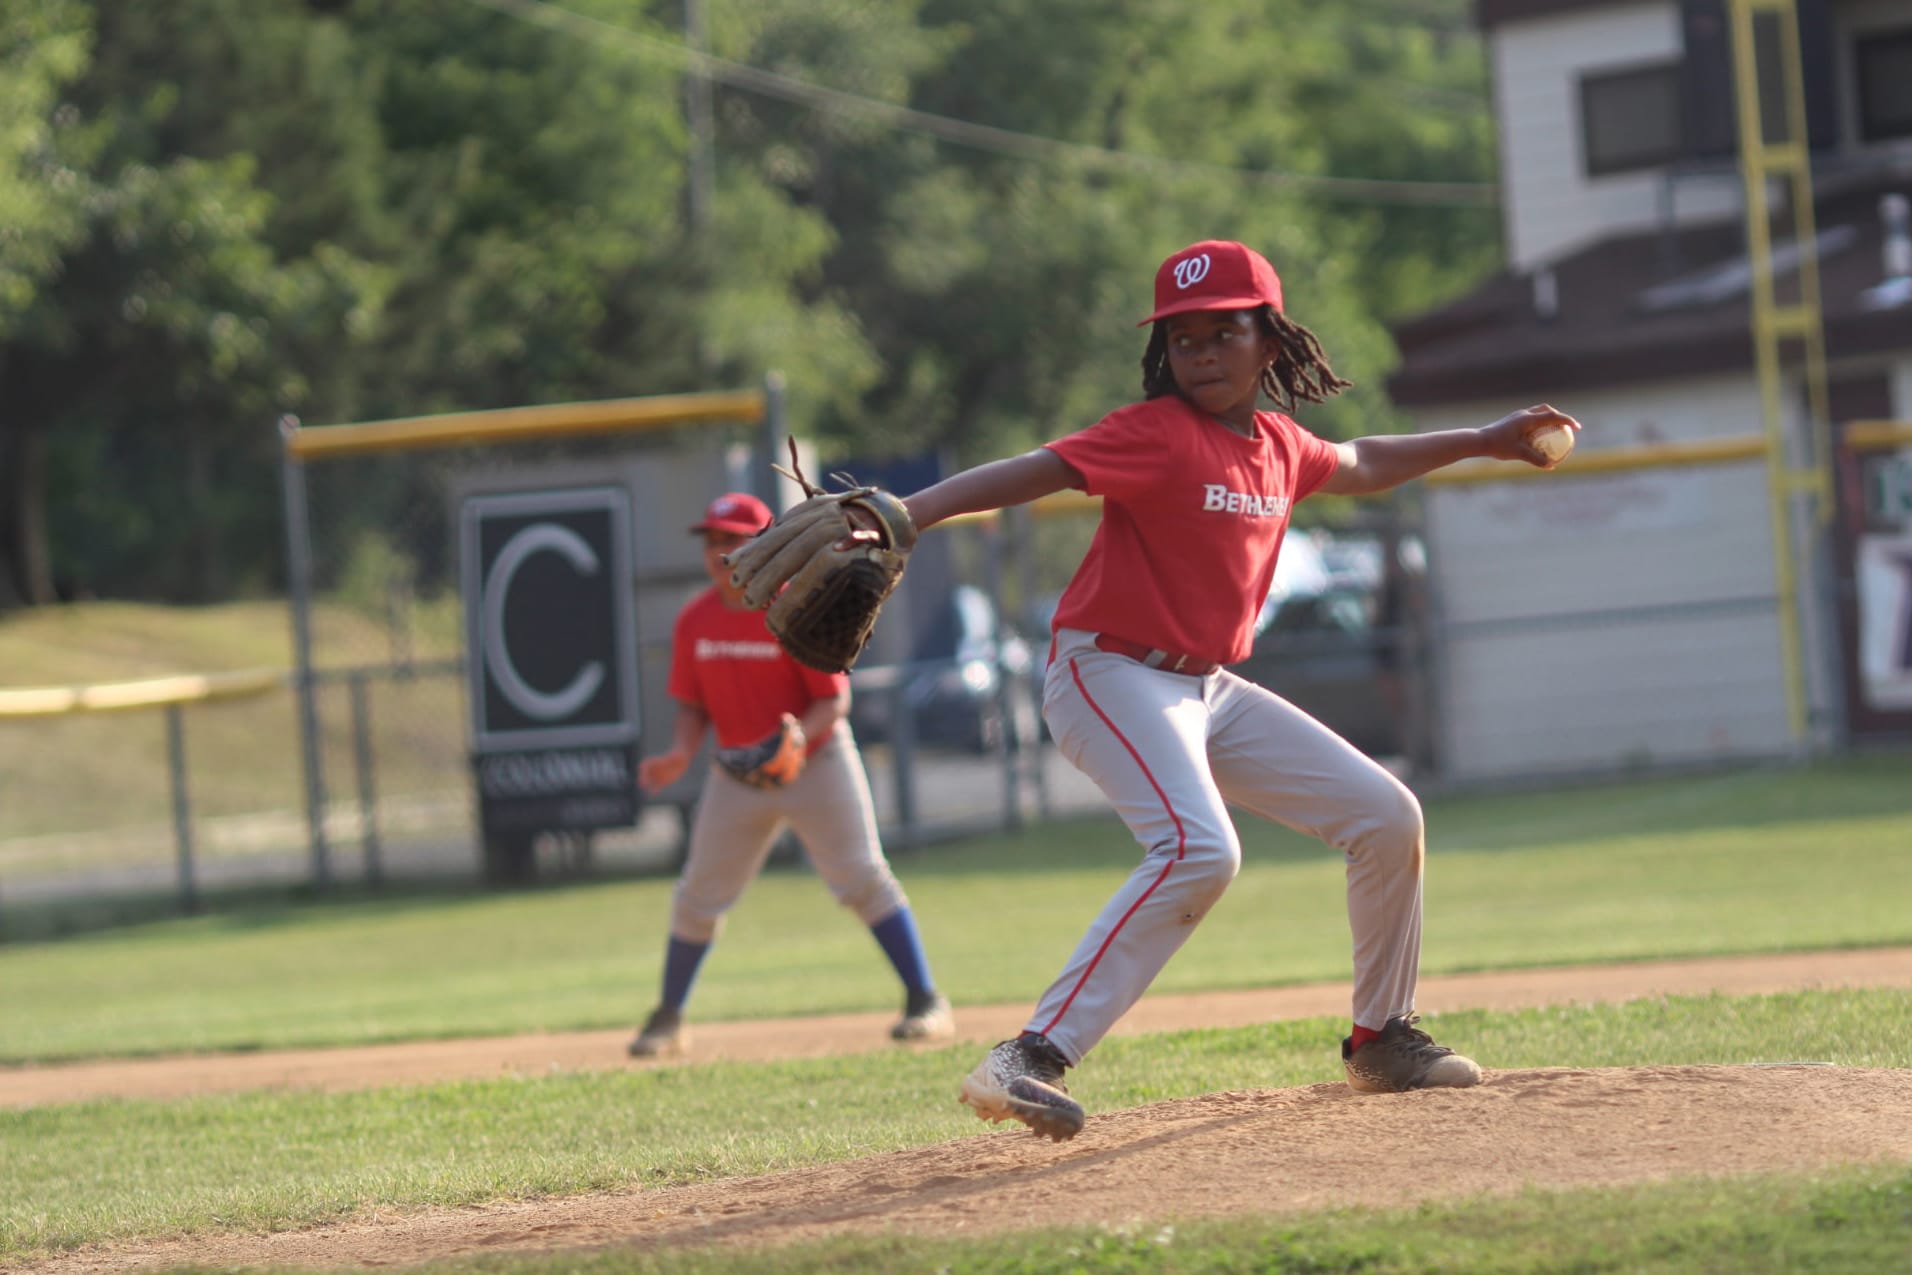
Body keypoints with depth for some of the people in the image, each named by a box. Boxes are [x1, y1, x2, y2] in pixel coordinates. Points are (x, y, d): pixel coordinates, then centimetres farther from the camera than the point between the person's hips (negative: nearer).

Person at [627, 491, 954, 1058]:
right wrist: (681, 753, -15)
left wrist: (797, 737, -34)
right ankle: (668, 1019, 21)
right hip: (736, 770, 4)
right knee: (697, 897, 6)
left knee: (863, 878, -11)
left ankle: (926, 1003, -6)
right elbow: (693, 706, 5)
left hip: (817, 761, -4)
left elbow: (834, 699, -15)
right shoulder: (694, 621, -3)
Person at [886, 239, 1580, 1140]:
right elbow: (1027, 473, -28)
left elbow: (1360, 465, 32)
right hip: (1111, 675, -9)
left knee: (1386, 818, 9)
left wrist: (1484, 442, 37)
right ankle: (1032, 1060, -37)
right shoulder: (1157, 435, -15)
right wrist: (900, 517, -42)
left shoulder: (1278, 445, 8)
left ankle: (1381, 1041, 25)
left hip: (1209, 688, 9)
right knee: (1197, 849, -32)